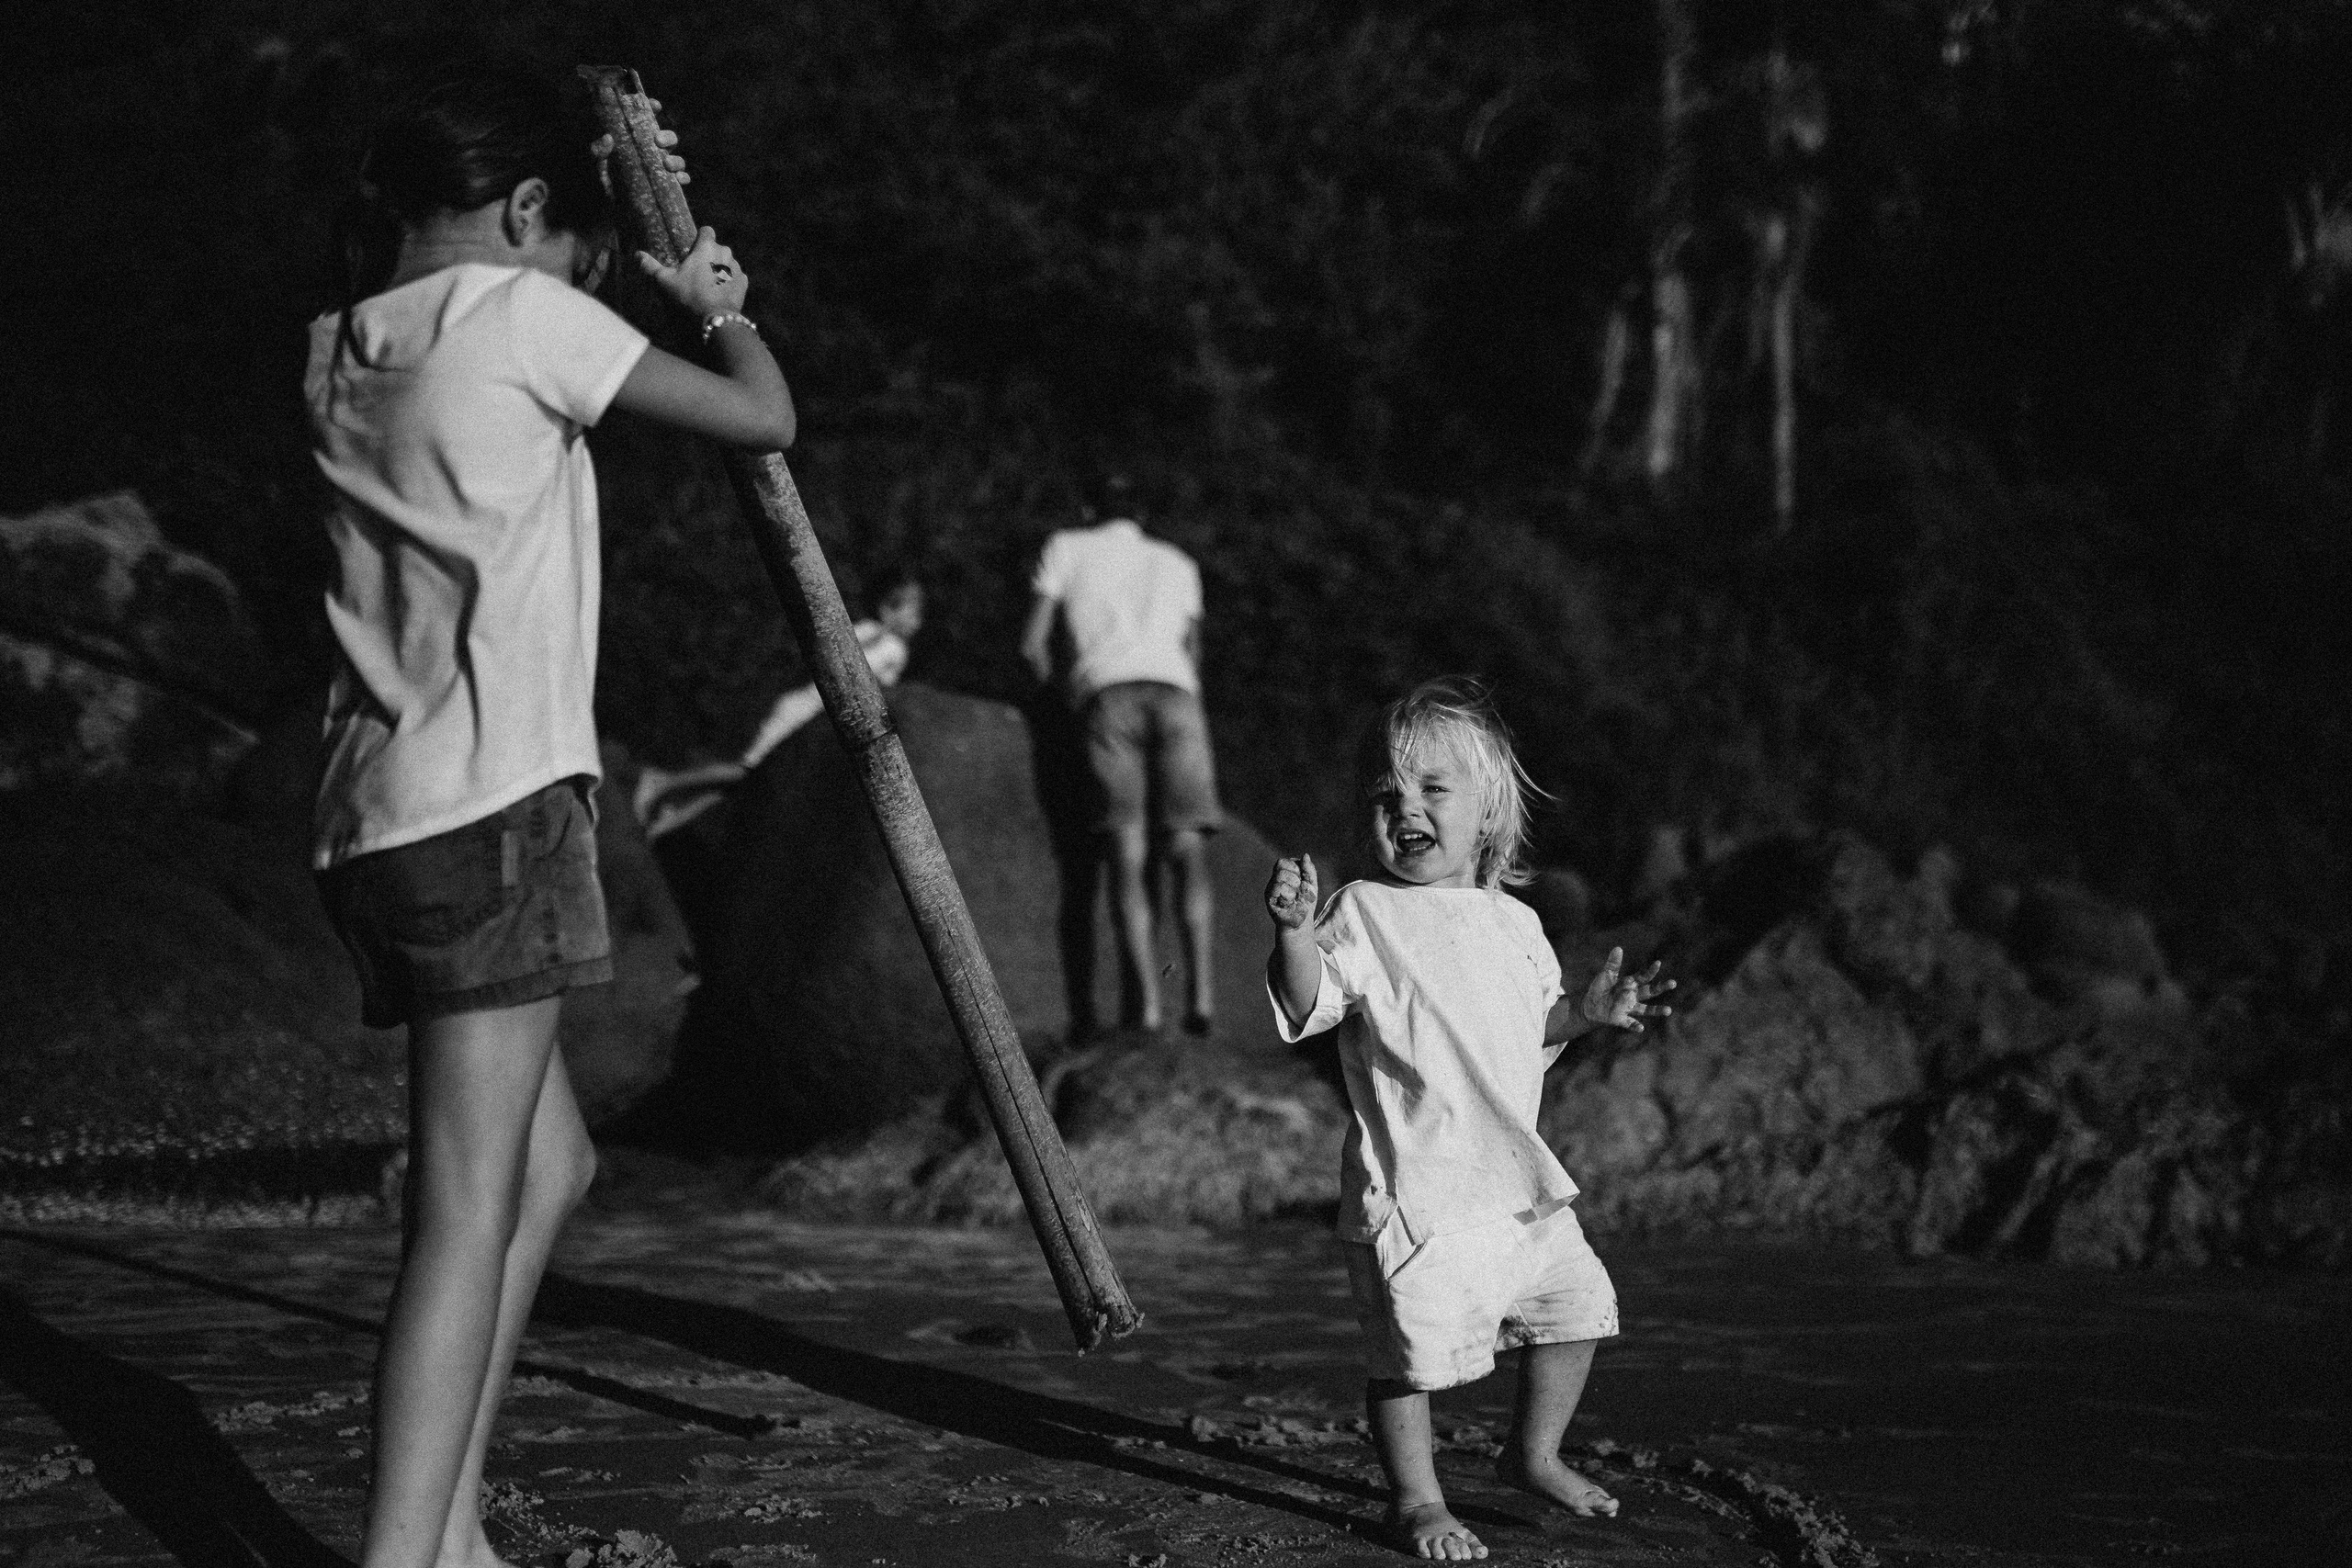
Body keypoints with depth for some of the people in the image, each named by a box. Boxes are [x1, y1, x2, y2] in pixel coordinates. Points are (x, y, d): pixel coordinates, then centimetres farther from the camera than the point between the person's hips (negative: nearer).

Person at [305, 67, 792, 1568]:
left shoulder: (340, 351, 16)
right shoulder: (515, 311, -4)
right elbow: (763, 419, 0)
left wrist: (649, 242, 31)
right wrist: (721, 306, 19)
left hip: (376, 820, 9)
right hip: (491, 811, -8)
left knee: (549, 1163, 18)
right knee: (470, 1207, -10)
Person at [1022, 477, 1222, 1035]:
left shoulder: (1067, 547, 25)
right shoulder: (1178, 564, 34)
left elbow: (1033, 644, 18)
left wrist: (1056, 688, 34)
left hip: (1107, 690, -2)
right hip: (1175, 693, 2)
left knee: (1128, 850, -7)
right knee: (1188, 850, -1)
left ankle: (1144, 1001, -20)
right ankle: (1200, 989, -19)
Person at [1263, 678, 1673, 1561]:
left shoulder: (1515, 924, 12)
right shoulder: (1366, 912, -7)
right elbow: (1305, 1006, -18)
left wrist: (1586, 1010, 6)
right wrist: (1294, 931, -34)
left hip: (1517, 1181, 6)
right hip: (1413, 1187, -6)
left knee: (1575, 1304, 14)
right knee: (1411, 1347, -5)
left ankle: (1534, 1453, 34)